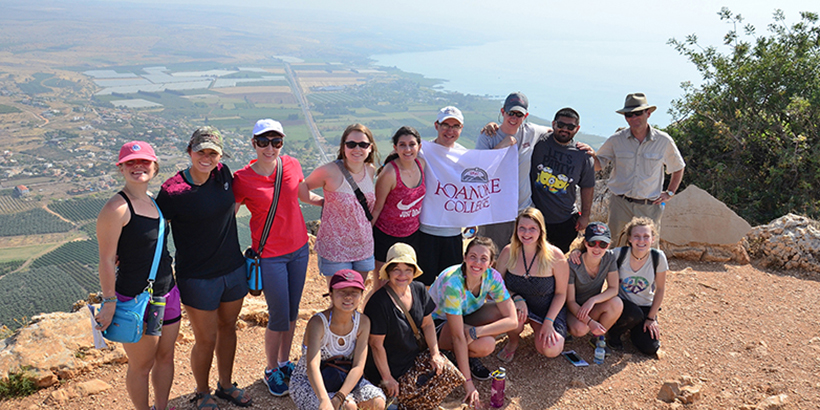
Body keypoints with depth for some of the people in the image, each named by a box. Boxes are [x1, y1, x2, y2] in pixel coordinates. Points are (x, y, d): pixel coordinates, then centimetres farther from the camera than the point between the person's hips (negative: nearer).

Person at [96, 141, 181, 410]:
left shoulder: (156, 202, 7)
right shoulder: (116, 208, -17)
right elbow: (107, 260, -16)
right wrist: (109, 303, -16)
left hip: (167, 294, 7)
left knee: (165, 357, 19)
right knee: (142, 366, 9)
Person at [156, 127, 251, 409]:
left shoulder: (223, 174, -3)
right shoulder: (173, 190, -19)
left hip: (233, 269, 5)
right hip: (198, 277, -5)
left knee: (228, 327, 21)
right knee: (206, 340, 9)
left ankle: (226, 385, 43)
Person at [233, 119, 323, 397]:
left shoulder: (291, 165, -4)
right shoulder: (242, 179, -15)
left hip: (299, 248, 4)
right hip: (270, 255, -4)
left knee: (292, 312, 16)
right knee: (279, 317, 3)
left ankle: (285, 362, 38)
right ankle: (272, 370, 28)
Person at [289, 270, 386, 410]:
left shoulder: (363, 322, -13)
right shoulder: (318, 323, -27)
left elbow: (358, 367, -18)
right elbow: (312, 366, -41)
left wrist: (339, 398, -33)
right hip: (306, 383, -4)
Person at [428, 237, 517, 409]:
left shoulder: (492, 277, -20)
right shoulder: (453, 283, -35)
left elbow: (512, 320, -23)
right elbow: (458, 337, -33)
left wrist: (475, 332, -36)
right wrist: (468, 383, -31)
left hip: (466, 315, 6)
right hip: (438, 322, -6)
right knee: (486, 345, -33)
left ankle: (469, 355, -2)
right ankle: (463, 357, 2)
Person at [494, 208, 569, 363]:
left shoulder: (555, 256, -15)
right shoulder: (508, 252, -10)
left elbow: (561, 293, -6)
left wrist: (548, 322, -15)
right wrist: (516, 297, -21)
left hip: (549, 310, -1)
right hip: (519, 307, 1)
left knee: (551, 350, -23)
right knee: (514, 315, -36)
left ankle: (539, 330, 15)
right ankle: (513, 341, 2)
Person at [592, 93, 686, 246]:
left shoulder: (664, 141, 2)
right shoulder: (616, 140, 1)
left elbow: (678, 168, 17)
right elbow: (598, 165, 6)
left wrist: (669, 193, 10)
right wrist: (591, 154, -15)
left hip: (650, 207, 0)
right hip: (621, 204, 0)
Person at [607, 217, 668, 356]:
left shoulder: (658, 257, -14)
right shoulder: (619, 254, -18)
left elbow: (660, 289, -3)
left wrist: (651, 318, -2)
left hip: (645, 307, 2)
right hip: (622, 302, -2)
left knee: (650, 348, -13)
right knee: (634, 314, -35)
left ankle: (634, 328, 21)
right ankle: (613, 333, -2)